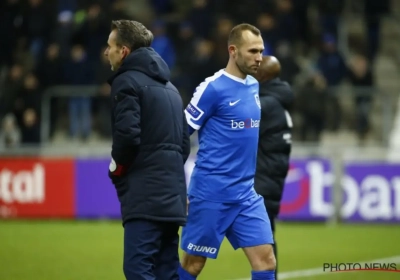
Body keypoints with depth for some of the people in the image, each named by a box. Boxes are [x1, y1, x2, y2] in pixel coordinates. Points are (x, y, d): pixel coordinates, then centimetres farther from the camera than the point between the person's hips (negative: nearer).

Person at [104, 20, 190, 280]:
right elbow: (184, 142, 21)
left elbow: (127, 134, -16)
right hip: (171, 196, 9)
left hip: (144, 199, -9)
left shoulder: (127, 81, -4)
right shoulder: (168, 86, 22)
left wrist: (116, 168, 0)